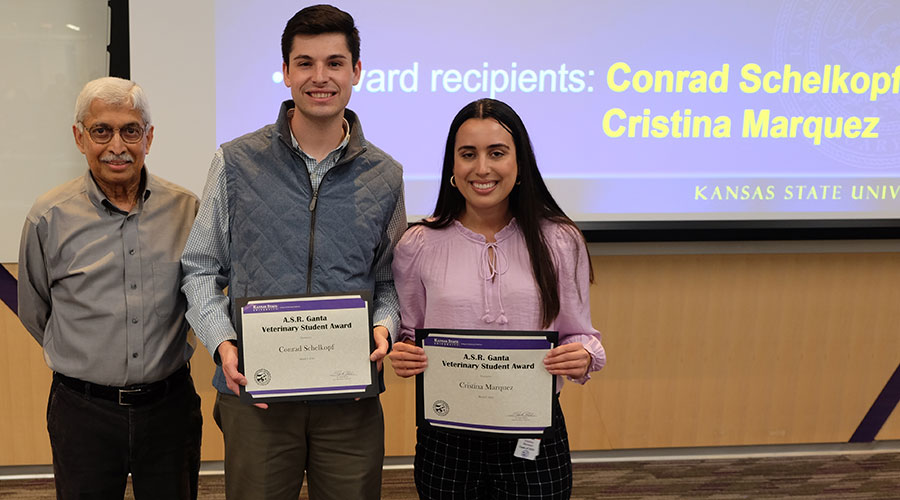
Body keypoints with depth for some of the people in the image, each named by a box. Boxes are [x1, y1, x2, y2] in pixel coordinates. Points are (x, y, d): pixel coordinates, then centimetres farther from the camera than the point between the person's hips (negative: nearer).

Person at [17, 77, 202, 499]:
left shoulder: (186, 209, -2)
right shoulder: (49, 217, -5)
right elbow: (34, 313, 8)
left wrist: (158, 357, 11)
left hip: (171, 405, 1)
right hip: (83, 412, -1)